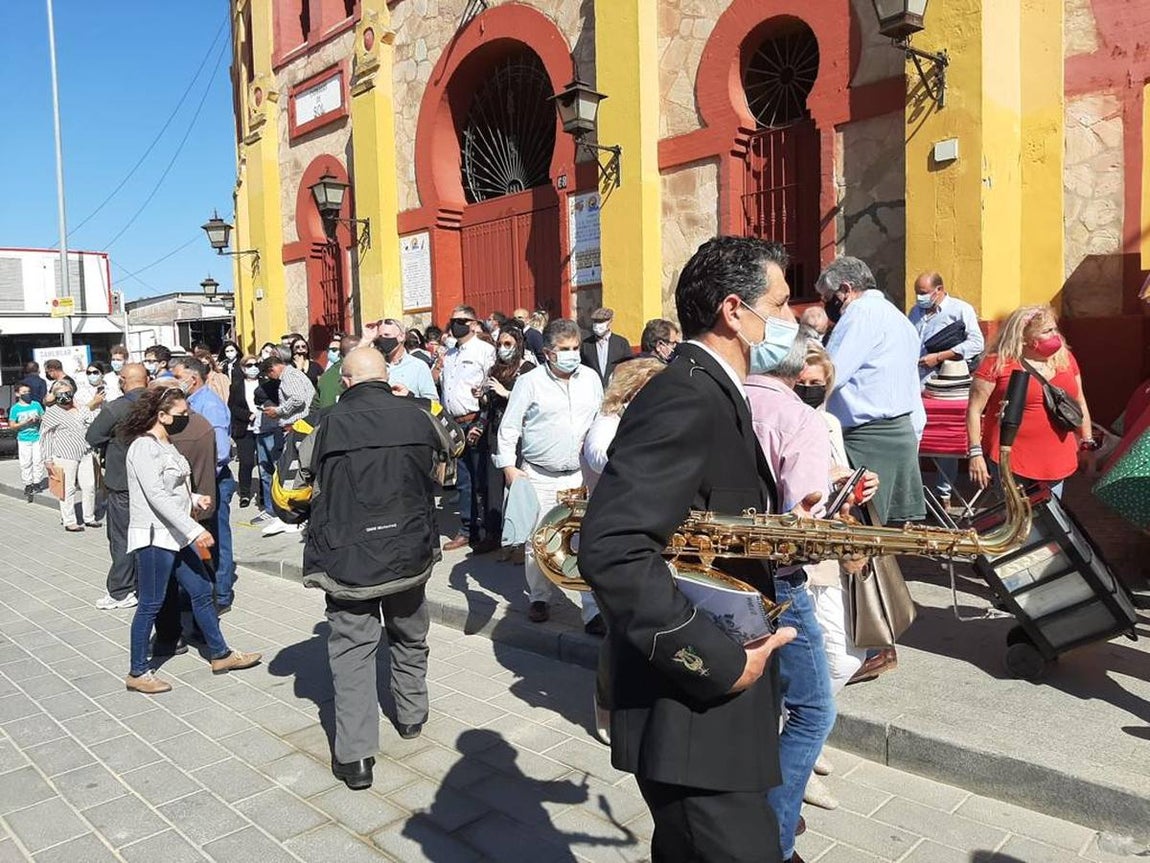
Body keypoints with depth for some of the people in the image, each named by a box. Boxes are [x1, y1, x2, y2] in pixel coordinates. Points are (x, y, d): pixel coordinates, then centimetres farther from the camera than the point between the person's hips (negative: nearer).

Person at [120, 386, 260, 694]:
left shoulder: (165, 445, 12)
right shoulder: (144, 447, -17)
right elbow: (156, 497, -24)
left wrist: (193, 498, 2)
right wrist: (194, 530, -28)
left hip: (177, 534, 9)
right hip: (154, 536, -9)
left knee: (202, 592, 13)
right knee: (151, 605, 2)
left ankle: (220, 654, 24)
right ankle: (137, 673, 16)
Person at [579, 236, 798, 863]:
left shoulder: (713, 395, 11)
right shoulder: (685, 400, -21)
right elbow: (611, 551, -31)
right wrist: (719, 663, -25)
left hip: (713, 702, 10)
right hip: (694, 716, -10)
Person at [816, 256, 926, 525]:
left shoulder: (862, 313, -9)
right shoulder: (897, 316, 23)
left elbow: (827, 377, -17)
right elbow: (914, 388, 23)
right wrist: (914, 435, 24)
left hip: (869, 438, -10)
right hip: (901, 432, 10)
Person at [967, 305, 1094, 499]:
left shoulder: (1065, 358, 8)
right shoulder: (997, 363, -9)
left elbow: (1079, 403, 20)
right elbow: (974, 410, -9)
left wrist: (1087, 442, 18)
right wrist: (975, 453, -13)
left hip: (1056, 460, 5)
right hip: (1010, 462, -5)